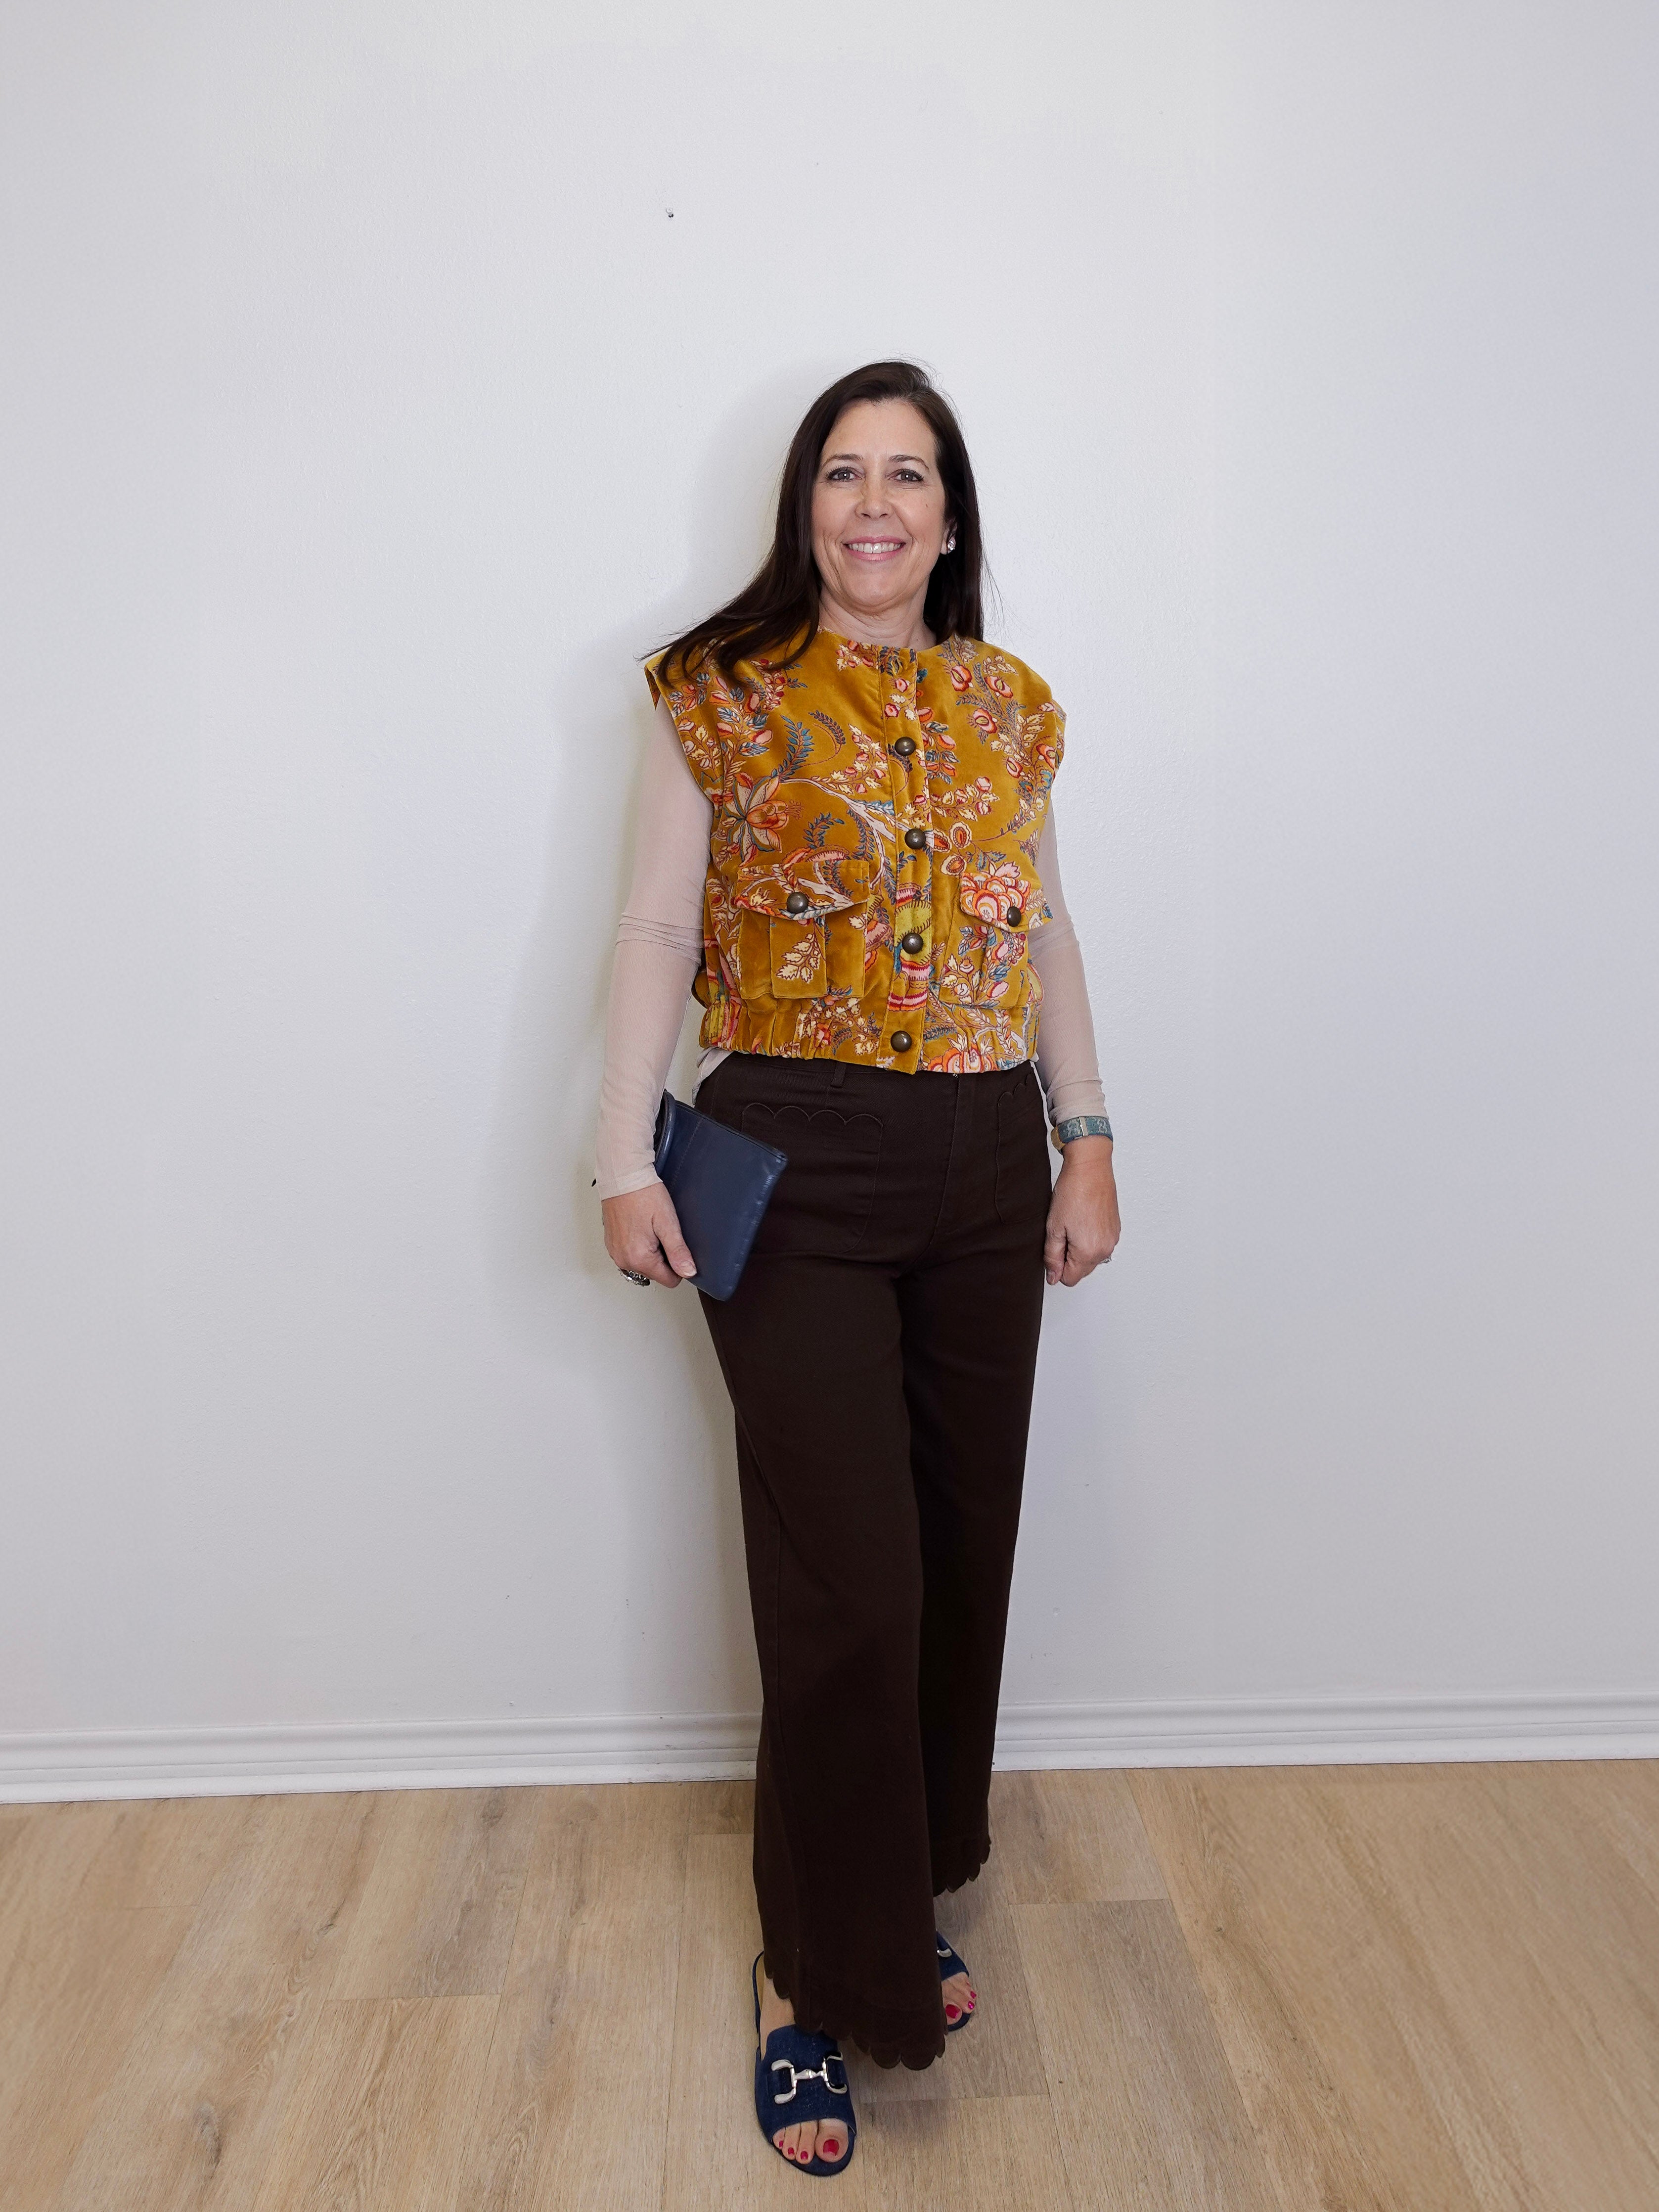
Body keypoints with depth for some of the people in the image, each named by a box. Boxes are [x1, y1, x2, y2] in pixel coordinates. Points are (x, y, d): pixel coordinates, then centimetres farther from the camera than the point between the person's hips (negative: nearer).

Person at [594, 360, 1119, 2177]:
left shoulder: (1009, 707, 12)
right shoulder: (723, 695, 0)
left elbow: (1046, 932, 14)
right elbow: (657, 930, -2)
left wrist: (1086, 1140, 9)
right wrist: (626, 1158, -7)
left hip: (984, 1171, 5)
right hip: (795, 1171, -4)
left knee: (961, 1555, 12)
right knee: (844, 1585, -4)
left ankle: (904, 1907, 35)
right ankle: (817, 1979, 19)